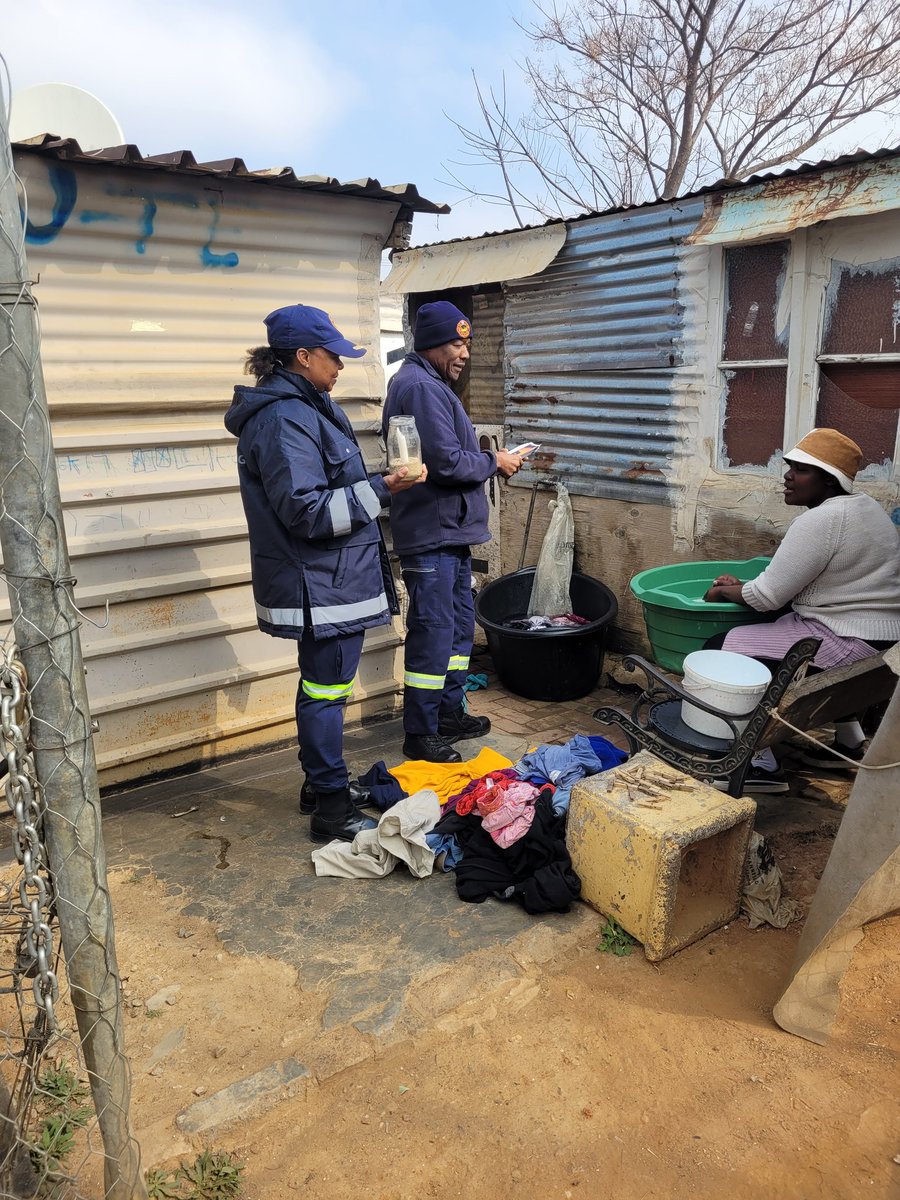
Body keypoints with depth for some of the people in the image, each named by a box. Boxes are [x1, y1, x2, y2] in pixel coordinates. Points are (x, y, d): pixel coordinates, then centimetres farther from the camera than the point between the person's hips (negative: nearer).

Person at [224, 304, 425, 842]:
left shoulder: (301, 408, 15)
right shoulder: (284, 419, -19)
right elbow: (308, 512, -25)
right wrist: (381, 489, -25)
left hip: (327, 578, 11)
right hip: (322, 583, -11)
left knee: (323, 683, 19)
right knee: (326, 688, -2)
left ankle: (322, 782, 34)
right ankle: (332, 807, 11)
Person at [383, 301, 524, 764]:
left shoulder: (432, 385, 18)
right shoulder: (420, 387, -16)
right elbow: (447, 462, -23)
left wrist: (489, 458, 5)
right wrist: (494, 462, -9)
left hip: (450, 534, 11)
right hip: (431, 537, -11)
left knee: (459, 627, 18)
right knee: (432, 634, -4)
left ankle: (449, 715, 31)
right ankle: (420, 735, 8)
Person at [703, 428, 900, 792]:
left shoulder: (819, 521, -20)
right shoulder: (864, 506, 11)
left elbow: (767, 596, -17)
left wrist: (724, 591, 2)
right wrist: (743, 586, 13)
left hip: (849, 647, -10)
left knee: (721, 650, -9)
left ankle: (761, 765, -4)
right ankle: (849, 741, 37)